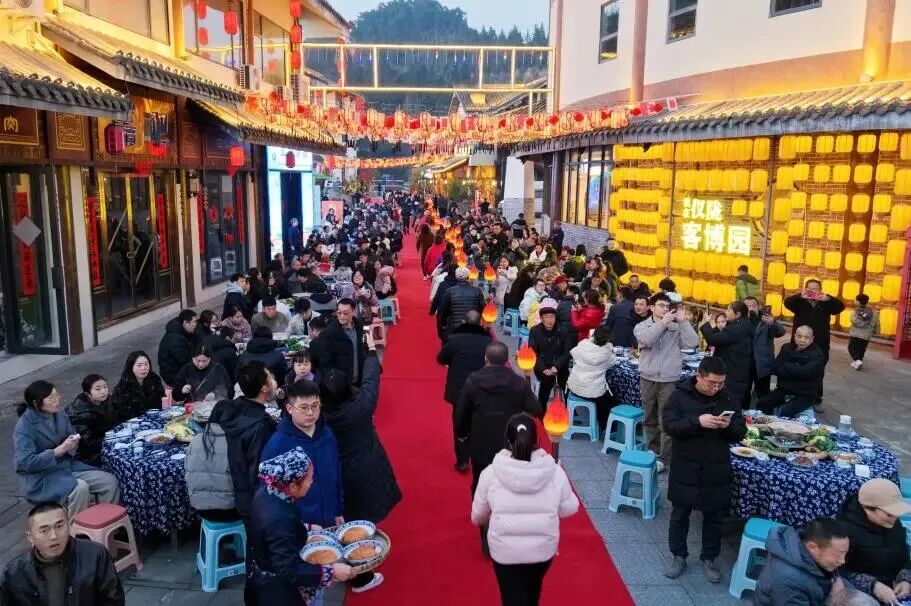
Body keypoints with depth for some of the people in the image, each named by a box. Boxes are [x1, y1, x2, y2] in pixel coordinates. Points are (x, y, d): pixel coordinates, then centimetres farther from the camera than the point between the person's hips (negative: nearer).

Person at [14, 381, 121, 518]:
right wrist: (60, 450, -27)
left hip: (66, 465, 7)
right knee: (80, 488, -34)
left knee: (110, 482, -10)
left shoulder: (59, 413, 2)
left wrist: (72, 443, -10)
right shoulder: (25, 426, -16)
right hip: (40, 477, -7)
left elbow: (72, 435, 14)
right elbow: (26, 462, -22)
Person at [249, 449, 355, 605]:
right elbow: (289, 570, -33)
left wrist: (306, 528, 10)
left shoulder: (267, 492, -10)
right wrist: (331, 571, -32)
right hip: (276, 590, -8)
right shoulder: (279, 520, -36)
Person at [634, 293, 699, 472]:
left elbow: (692, 343, -13)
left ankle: (663, 458, 7)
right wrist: (663, 322, -18)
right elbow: (646, 340, -21)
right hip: (648, 378, 2)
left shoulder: (676, 327, -1)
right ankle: (653, 449, 32)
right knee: (650, 418, 15)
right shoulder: (642, 326, 0)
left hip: (669, 380, -2)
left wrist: (683, 321, -13)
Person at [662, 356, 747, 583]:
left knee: (714, 516, 13)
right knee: (680, 514, 12)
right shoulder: (680, 395, -9)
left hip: (717, 470, 2)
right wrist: (697, 421, -29)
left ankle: (709, 558, 31)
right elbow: (669, 425, -17)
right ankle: (678, 556, 29)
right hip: (685, 468, -2)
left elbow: (741, 433, 2)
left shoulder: (729, 399, -1)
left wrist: (729, 425, -21)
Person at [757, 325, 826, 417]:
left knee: (786, 411, -32)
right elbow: (776, 369, -2)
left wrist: (786, 366, -12)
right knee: (762, 403, -16)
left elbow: (806, 373, -24)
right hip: (783, 390, 5)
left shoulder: (816, 354, -6)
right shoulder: (787, 348, 8)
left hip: (804, 395, -5)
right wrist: (796, 371, -16)